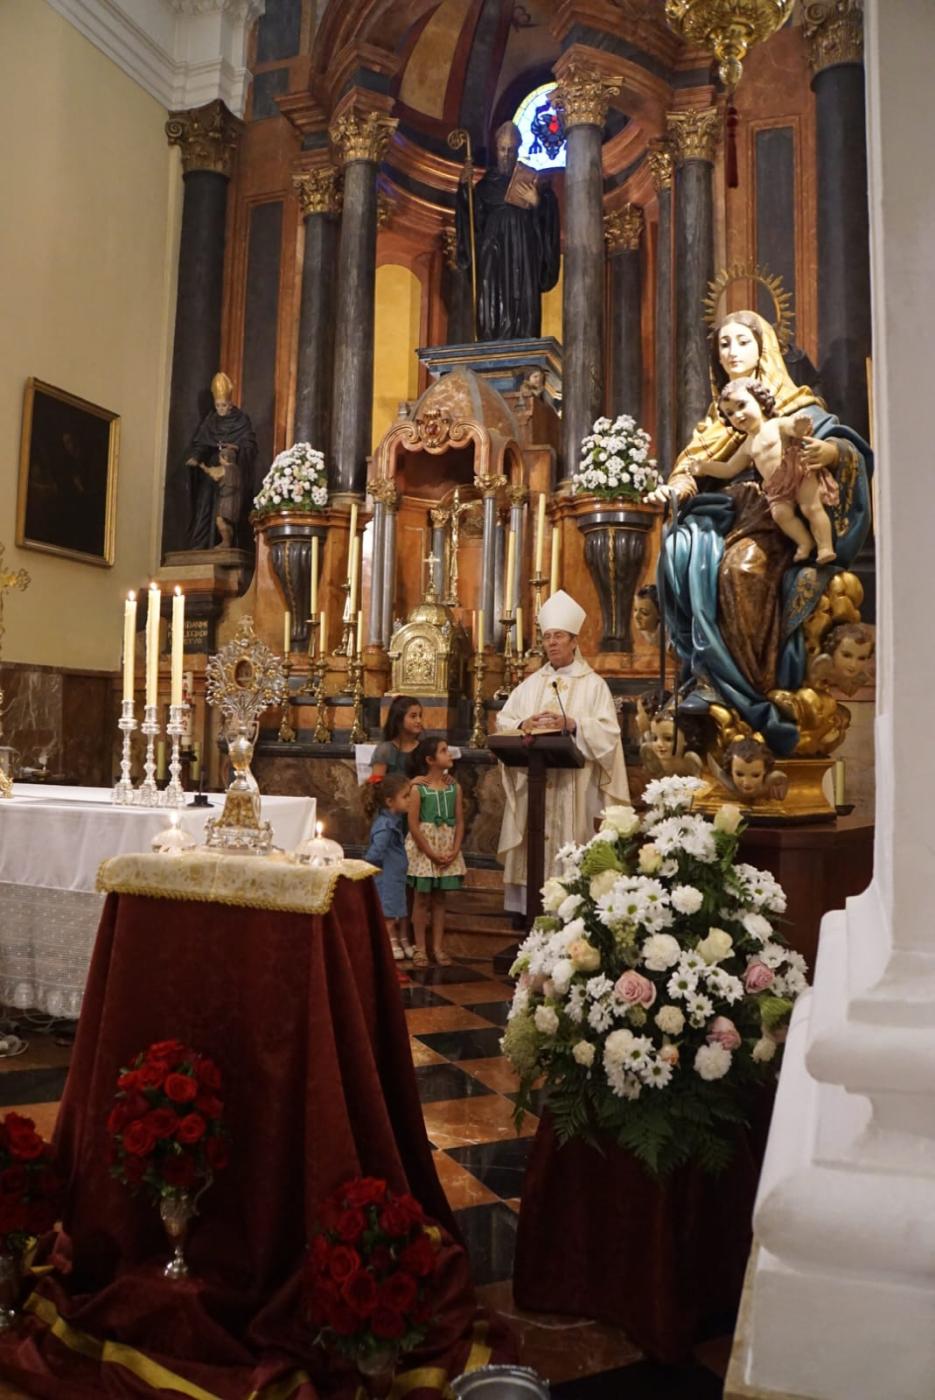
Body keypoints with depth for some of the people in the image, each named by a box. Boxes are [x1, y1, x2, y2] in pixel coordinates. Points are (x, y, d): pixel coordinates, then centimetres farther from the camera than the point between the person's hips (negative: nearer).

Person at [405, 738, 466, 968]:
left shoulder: (454, 787, 3)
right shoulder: (417, 787, -10)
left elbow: (459, 821, 3)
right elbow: (413, 824, -13)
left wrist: (454, 851, -9)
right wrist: (431, 853, -16)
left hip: (447, 848, 4)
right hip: (423, 848, -4)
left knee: (439, 899, 11)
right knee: (422, 899, 4)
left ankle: (438, 947, 18)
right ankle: (420, 948, 12)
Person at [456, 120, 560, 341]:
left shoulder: (530, 179, 6)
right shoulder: (486, 182, 14)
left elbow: (549, 213, 0)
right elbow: (472, 218, 9)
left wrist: (537, 203, -19)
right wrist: (464, 187, -1)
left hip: (521, 250, -2)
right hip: (493, 251, 2)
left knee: (520, 304, -10)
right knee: (491, 304, -6)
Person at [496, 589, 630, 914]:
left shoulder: (594, 684, 3)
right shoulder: (530, 684, 14)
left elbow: (608, 732, -8)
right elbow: (503, 721, 7)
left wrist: (570, 724, -21)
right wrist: (523, 725, -14)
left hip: (574, 784, -3)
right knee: (533, 845, 3)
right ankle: (529, 906, 9)